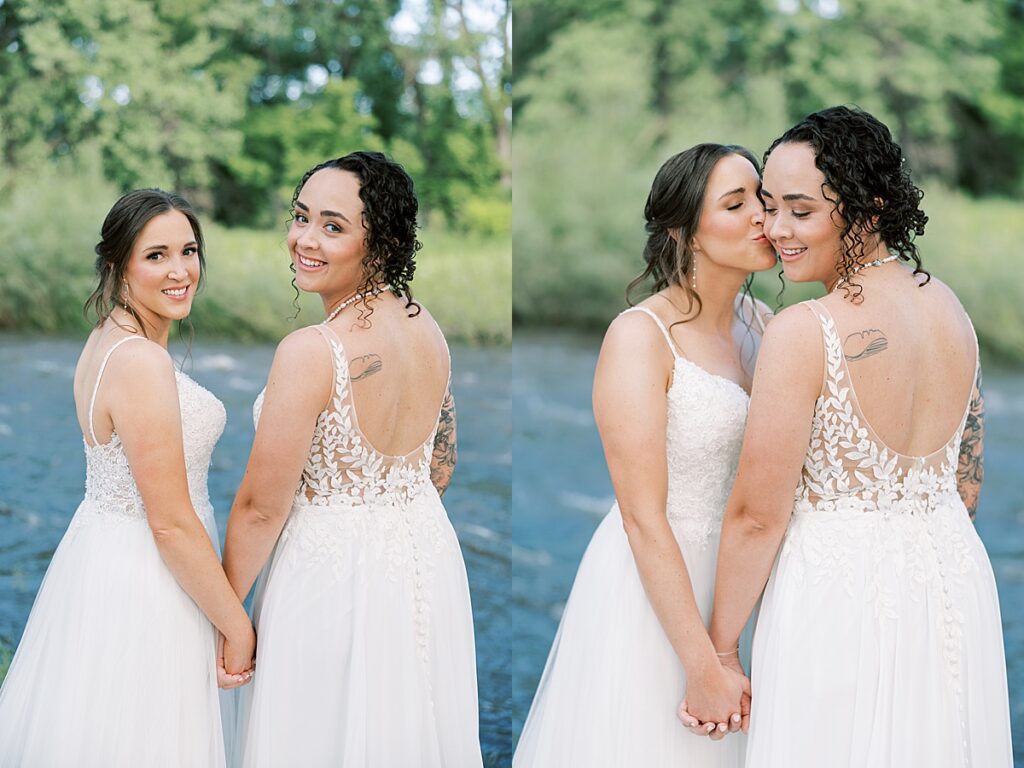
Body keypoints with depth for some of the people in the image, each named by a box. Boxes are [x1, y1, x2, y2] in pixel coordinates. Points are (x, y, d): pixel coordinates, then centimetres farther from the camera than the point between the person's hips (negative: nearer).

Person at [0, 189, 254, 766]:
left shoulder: (105, 340, 7)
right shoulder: (142, 363, -24)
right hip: (142, 586, -10)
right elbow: (171, 524, -23)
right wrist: (239, 629, -15)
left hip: (100, 560, 10)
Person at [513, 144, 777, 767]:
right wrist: (704, 665, -21)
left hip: (735, 574, 7)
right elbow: (643, 519, -20)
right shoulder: (642, 335, -18)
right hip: (651, 588, -6)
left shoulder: (758, 321, 3)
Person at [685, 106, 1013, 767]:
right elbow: (967, 481, 12)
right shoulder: (949, 306, 2)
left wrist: (721, 646, -5)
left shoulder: (803, 332, -21)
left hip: (839, 587, -7)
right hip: (955, 580, 7)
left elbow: (758, 517, -16)